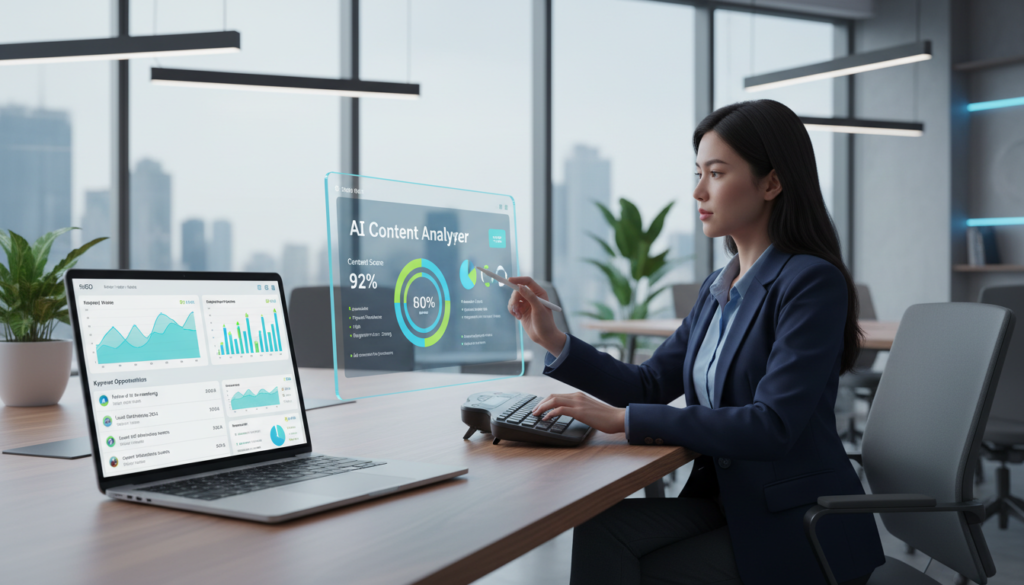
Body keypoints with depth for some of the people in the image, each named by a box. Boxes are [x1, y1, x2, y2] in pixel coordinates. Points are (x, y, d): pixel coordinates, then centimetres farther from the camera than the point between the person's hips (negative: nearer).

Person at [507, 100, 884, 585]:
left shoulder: (814, 282, -16)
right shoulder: (718, 288, 11)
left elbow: (773, 426, -25)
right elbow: (651, 385, 9)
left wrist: (623, 419, -26)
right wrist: (553, 341, -4)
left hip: (797, 531, -6)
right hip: (725, 501, 6)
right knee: (602, 526, -15)